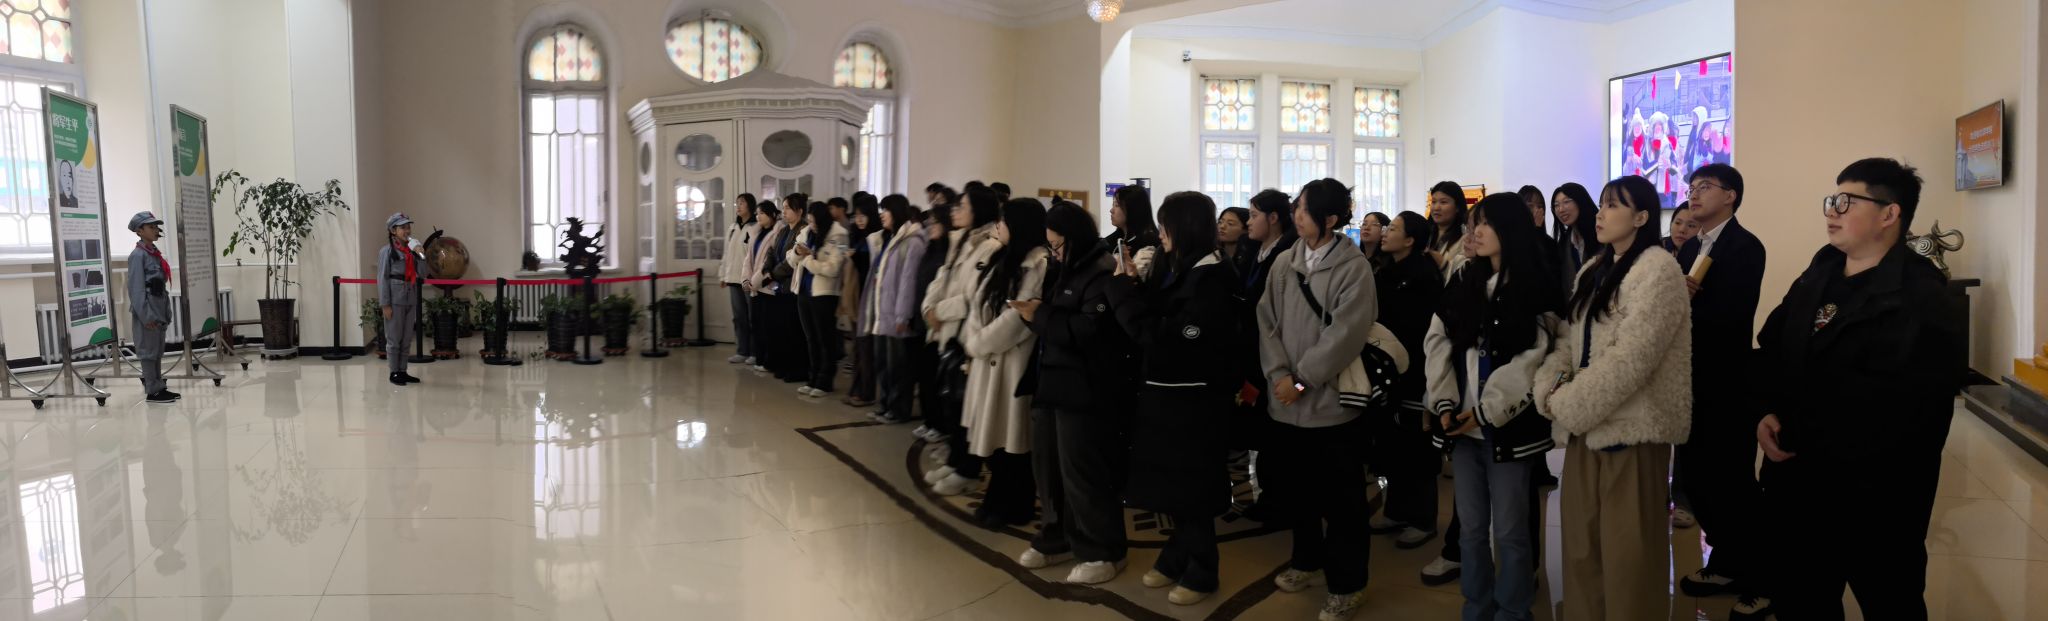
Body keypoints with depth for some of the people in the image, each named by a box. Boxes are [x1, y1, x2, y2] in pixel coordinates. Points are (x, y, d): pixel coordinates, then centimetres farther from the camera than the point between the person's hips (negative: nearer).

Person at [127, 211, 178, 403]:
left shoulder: (155, 253, 13)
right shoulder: (137, 255, -11)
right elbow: (136, 288, -16)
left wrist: (166, 312, 13)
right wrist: (146, 315, -20)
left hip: (160, 308, 8)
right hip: (148, 310, -8)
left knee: (158, 350, 13)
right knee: (149, 350, -2)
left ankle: (158, 386, 20)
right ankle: (152, 391, 2)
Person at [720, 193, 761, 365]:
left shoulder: (757, 227, -9)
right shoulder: (732, 228, 16)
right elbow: (727, 253, 19)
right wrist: (723, 275, 16)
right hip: (734, 278, 7)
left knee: (753, 317, -1)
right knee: (739, 316, 10)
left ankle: (755, 352, 6)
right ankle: (743, 351, 17)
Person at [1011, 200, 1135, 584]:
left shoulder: (1103, 274, -12)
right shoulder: (1064, 270, 16)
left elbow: (1090, 330, -22)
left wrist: (1040, 316, -17)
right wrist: (1032, 311, -3)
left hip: (1086, 390, -9)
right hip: (1052, 383, 9)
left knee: (1082, 470, -5)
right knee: (1048, 465, 12)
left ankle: (1103, 552, 7)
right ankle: (1057, 539, 26)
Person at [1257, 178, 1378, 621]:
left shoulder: (1354, 268, -10)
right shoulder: (1284, 265, 7)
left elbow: (1345, 334, -16)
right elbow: (1267, 322, 3)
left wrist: (1301, 379, -15)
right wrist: (1279, 376, -10)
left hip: (1332, 401, -5)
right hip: (1287, 401, 5)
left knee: (1340, 497, 3)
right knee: (1297, 487, 17)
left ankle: (1347, 583, 17)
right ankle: (1308, 560, 37)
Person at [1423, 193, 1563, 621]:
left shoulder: (1537, 290, -5)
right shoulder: (1464, 289, 13)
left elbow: (1532, 361, -13)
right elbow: (1438, 345, 7)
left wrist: (1488, 411, -15)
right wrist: (1445, 404, -6)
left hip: (1510, 428, -5)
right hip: (1464, 425, 6)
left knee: (1509, 530, 2)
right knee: (1470, 528, 12)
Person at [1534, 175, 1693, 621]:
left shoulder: (1657, 269, -11)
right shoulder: (1594, 271, 16)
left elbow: (1631, 359, -20)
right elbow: (1568, 341, 11)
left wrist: (1567, 406, -15)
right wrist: (1550, 392, -8)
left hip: (1630, 428, -8)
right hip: (1586, 426, 8)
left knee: (1627, 554, 1)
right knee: (1582, 545, 13)